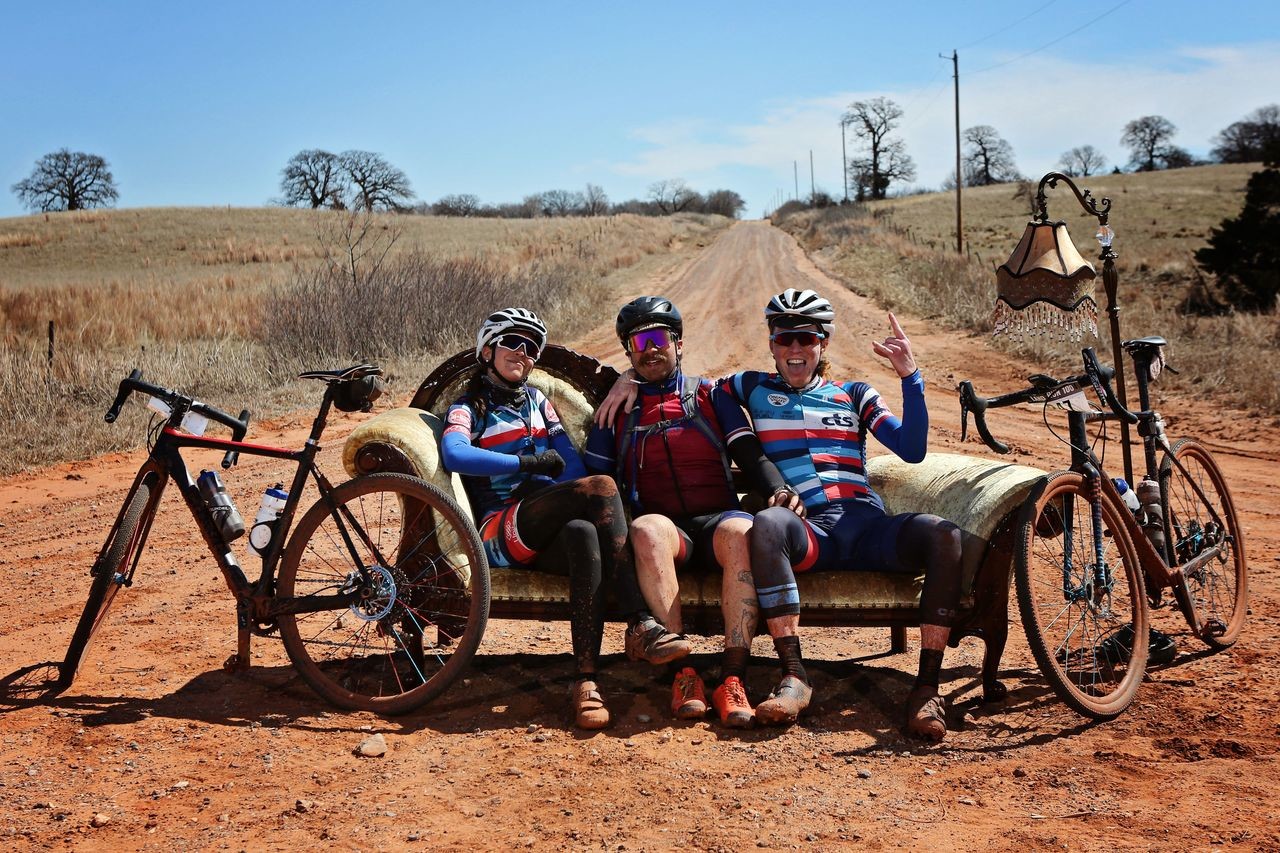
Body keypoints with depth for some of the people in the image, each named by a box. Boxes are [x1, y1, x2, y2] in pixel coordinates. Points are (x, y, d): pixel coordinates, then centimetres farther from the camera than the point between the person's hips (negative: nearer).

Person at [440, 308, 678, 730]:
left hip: (546, 532, 4)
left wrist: (565, 501, -8)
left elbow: (571, 460, 14)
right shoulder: (467, 408, 13)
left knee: (583, 534, -37)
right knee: (601, 487, -32)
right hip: (502, 531, -4)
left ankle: (586, 679, -45)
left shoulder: (537, 401, 29)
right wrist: (531, 462, -15)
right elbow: (454, 456, -12)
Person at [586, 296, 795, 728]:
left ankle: (732, 678, -39)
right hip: (661, 521, 0)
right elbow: (596, 479, 15)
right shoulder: (618, 408, 19)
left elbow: (750, 454, 8)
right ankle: (682, 673, -39)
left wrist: (780, 492, -12)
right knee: (648, 529, -38)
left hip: (716, 518, 0)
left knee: (742, 533, -37)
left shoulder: (710, 395, 18)